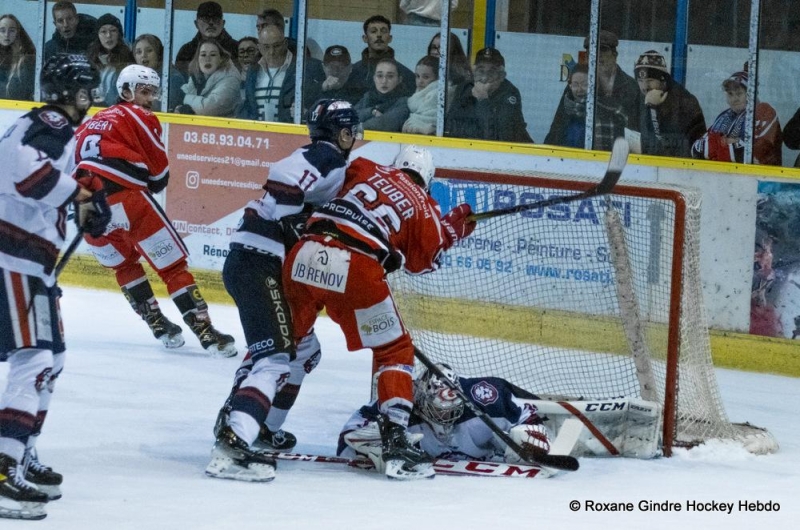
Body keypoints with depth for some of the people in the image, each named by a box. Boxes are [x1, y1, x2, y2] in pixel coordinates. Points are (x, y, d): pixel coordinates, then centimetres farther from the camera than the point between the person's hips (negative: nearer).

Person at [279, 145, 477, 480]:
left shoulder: (367, 171, 23)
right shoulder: (424, 210, 16)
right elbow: (420, 263, 21)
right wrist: (450, 232, 34)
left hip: (305, 255, 4)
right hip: (355, 270, -4)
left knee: (292, 341, 25)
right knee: (395, 352, 13)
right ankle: (394, 442, 2)